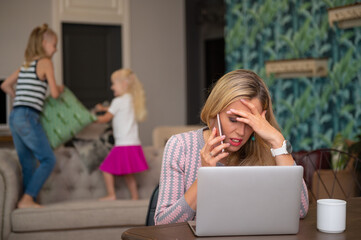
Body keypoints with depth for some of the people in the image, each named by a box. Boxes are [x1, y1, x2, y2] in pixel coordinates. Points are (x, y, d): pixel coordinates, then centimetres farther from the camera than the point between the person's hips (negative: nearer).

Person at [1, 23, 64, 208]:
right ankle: (27, 199, -10)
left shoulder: (26, 65, 19)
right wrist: (60, 89, 16)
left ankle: (26, 201, 10)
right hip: (28, 117, -8)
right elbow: (54, 93, -5)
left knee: (28, 165, 10)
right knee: (48, 160, -4)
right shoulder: (45, 62, -2)